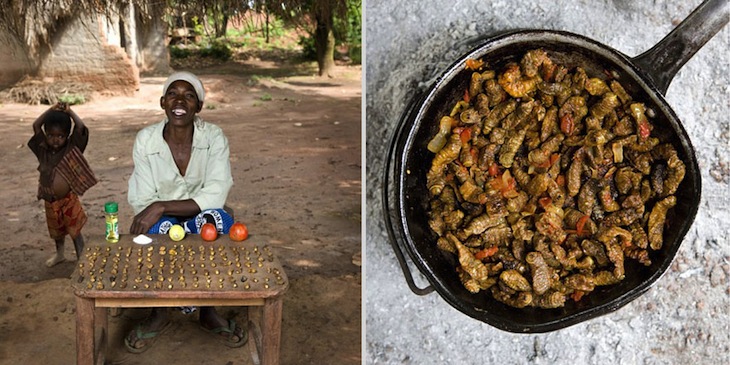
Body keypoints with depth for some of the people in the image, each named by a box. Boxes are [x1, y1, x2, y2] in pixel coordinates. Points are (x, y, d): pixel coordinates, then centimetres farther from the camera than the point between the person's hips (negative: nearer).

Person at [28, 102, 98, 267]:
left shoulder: (72, 149, -12)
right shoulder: (43, 150, -3)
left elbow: (81, 127, -23)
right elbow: (36, 126, -5)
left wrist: (69, 111, -14)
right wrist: (51, 110, -8)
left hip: (69, 200, -4)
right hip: (50, 202, 4)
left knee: (74, 230, 4)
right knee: (56, 231, 23)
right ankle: (59, 254, 44)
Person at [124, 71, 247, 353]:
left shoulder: (214, 137, -14)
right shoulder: (145, 140, -12)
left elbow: (215, 196, -23)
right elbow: (143, 203, -10)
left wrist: (161, 207, -32)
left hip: (201, 221, 0)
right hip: (162, 223, 0)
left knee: (219, 220, -35)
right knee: (161, 229, -36)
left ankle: (208, 310, -14)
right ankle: (159, 312, -10)